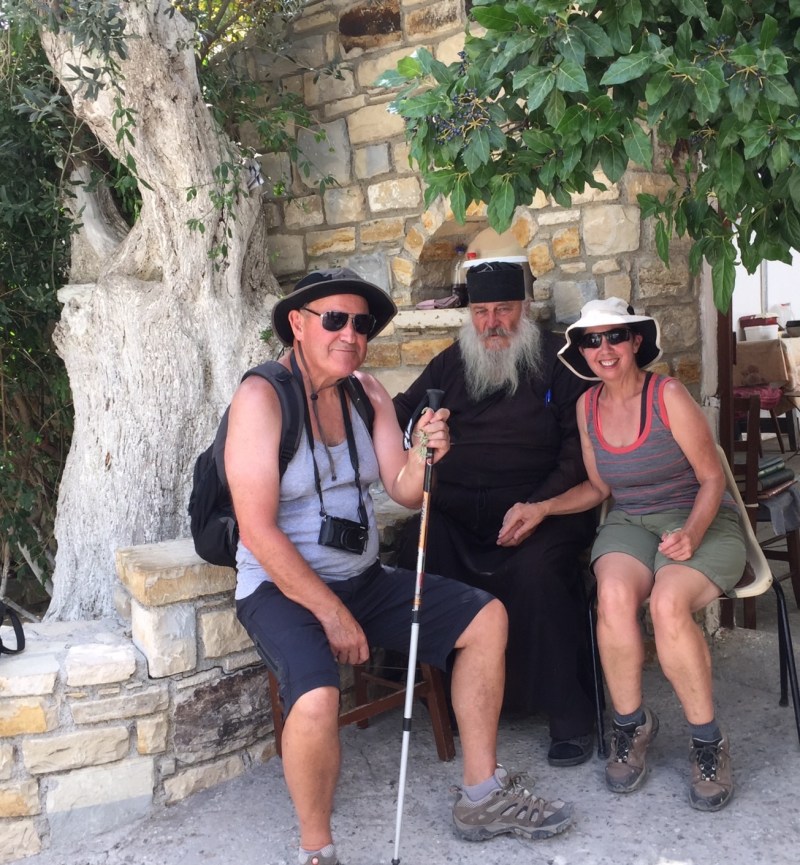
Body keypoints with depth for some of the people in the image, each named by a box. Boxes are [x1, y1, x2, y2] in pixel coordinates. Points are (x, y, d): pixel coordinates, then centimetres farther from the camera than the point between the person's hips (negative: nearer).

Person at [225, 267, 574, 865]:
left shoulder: (369, 394, 4)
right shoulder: (262, 396, -16)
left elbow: (404, 493, 0)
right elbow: (258, 531, -21)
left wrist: (424, 455, -23)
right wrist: (332, 613, -19)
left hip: (361, 579, 8)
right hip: (282, 588, -7)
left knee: (487, 617, 4)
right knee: (317, 699, -34)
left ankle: (483, 798, 14)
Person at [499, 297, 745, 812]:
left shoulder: (668, 395, -10)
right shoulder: (588, 406, 6)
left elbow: (712, 478, -7)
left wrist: (692, 533, -24)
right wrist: (541, 509, 2)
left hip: (702, 523, -3)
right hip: (630, 523, 4)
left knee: (669, 603, -35)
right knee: (614, 595, -31)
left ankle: (708, 741, -12)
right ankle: (631, 725, -7)